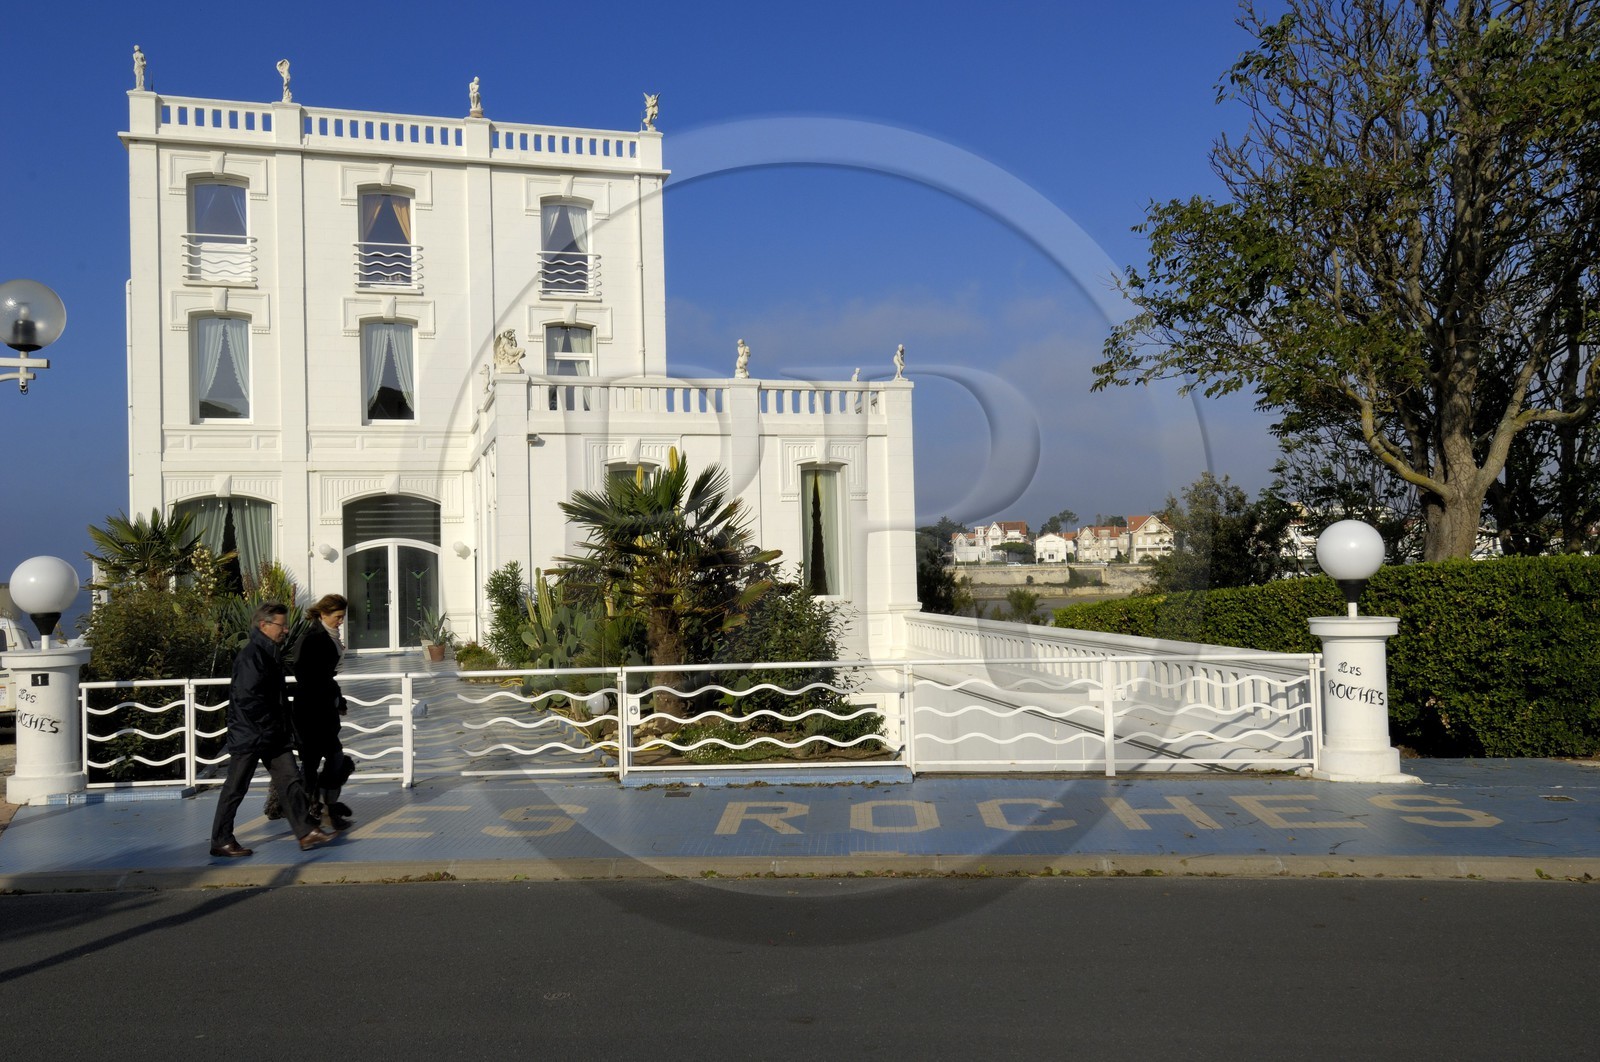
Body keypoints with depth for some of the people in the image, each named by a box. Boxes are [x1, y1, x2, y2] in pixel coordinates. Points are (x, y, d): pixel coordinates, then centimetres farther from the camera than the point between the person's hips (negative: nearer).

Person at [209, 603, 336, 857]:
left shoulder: (271, 654, 13)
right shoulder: (251, 656, -18)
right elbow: (247, 698, -24)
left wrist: (282, 723, 14)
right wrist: (270, 725, -17)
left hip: (273, 735, 9)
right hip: (248, 734, -9)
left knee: (291, 781, 5)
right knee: (236, 788, 3)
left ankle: (305, 833, 7)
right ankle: (221, 842, 15)